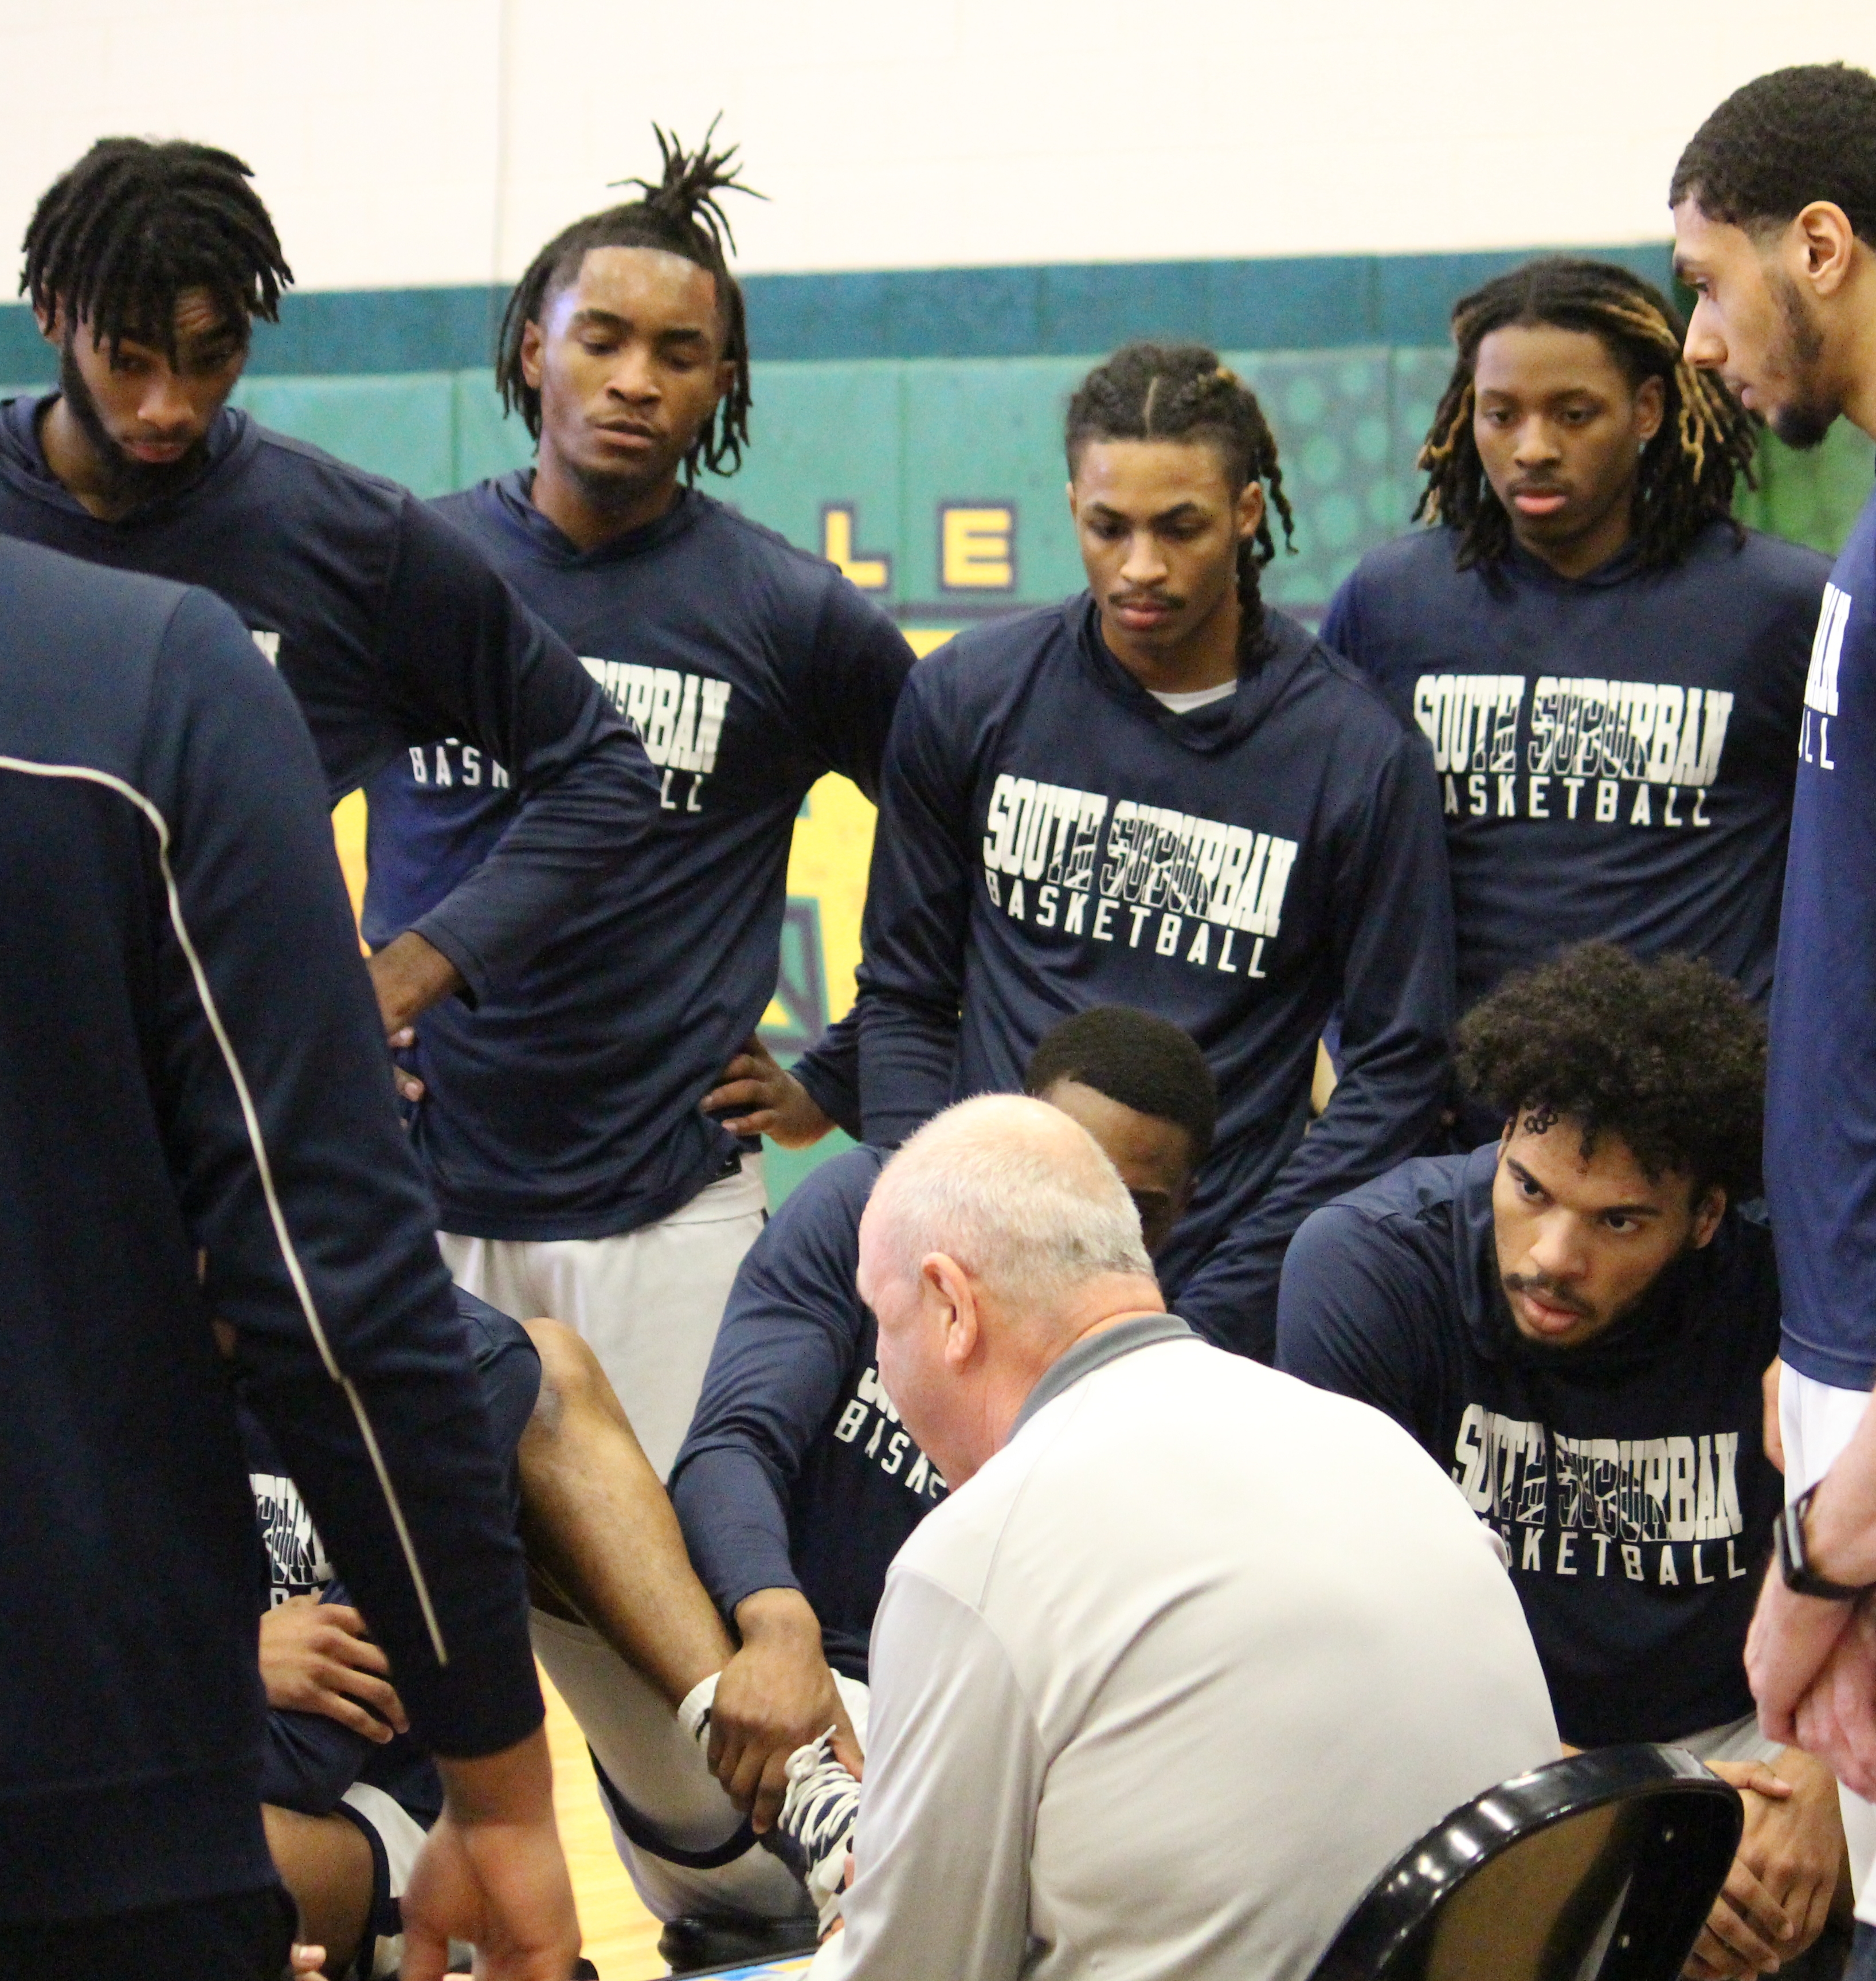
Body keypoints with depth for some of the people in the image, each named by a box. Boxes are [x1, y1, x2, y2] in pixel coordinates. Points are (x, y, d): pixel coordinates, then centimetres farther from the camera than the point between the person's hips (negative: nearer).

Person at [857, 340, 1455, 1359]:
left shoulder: (1360, 752, -1)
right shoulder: (964, 697, 5)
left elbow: (1398, 1067, 2)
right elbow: (905, 996, 13)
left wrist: (1218, 1316, -6)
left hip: (1219, 1289, -1)